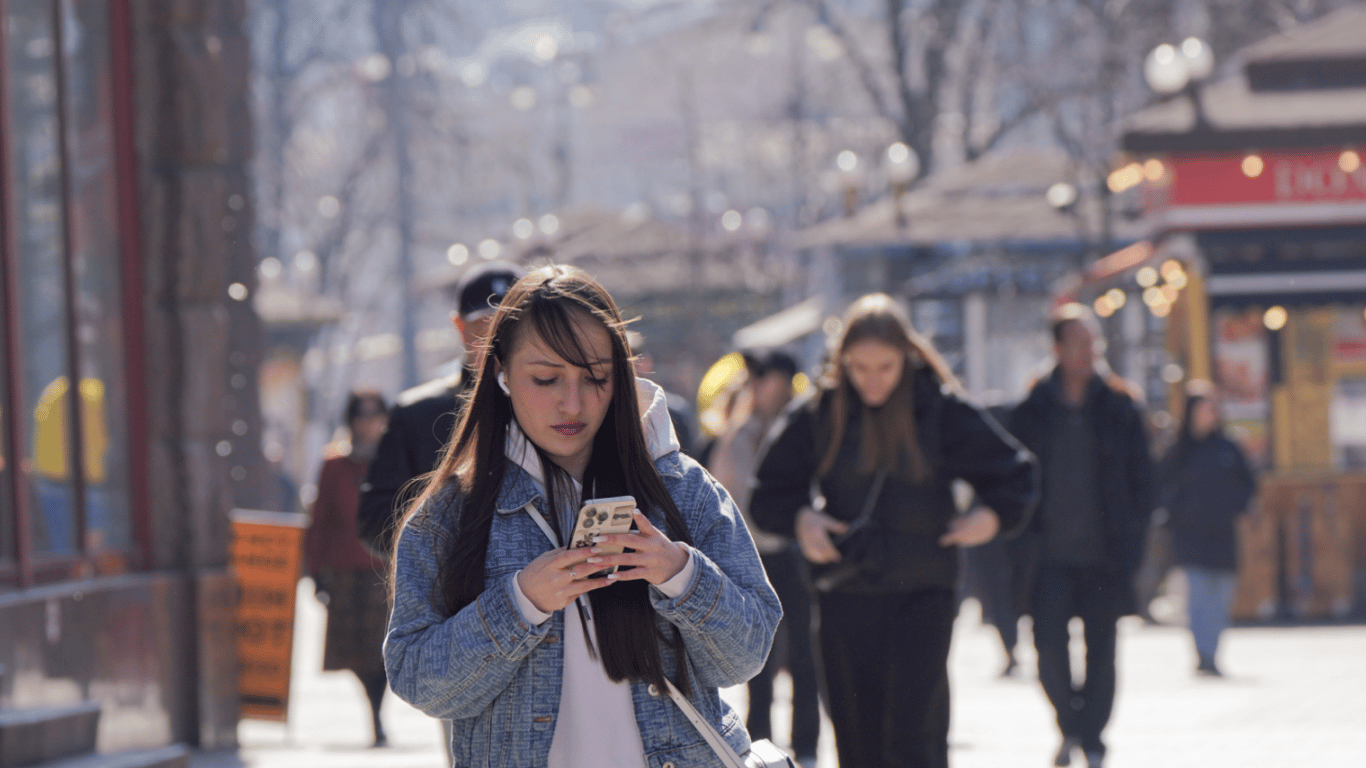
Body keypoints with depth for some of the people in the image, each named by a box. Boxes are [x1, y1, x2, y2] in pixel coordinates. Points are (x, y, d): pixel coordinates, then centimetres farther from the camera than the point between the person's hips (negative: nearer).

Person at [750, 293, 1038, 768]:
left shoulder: (941, 412, -2)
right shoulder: (817, 415, 1)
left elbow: (1015, 474, 6)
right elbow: (768, 492, 11)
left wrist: (993, 515, -12)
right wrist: (800, 519, -9)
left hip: (922, 593, -2)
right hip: (844, 598, 2)